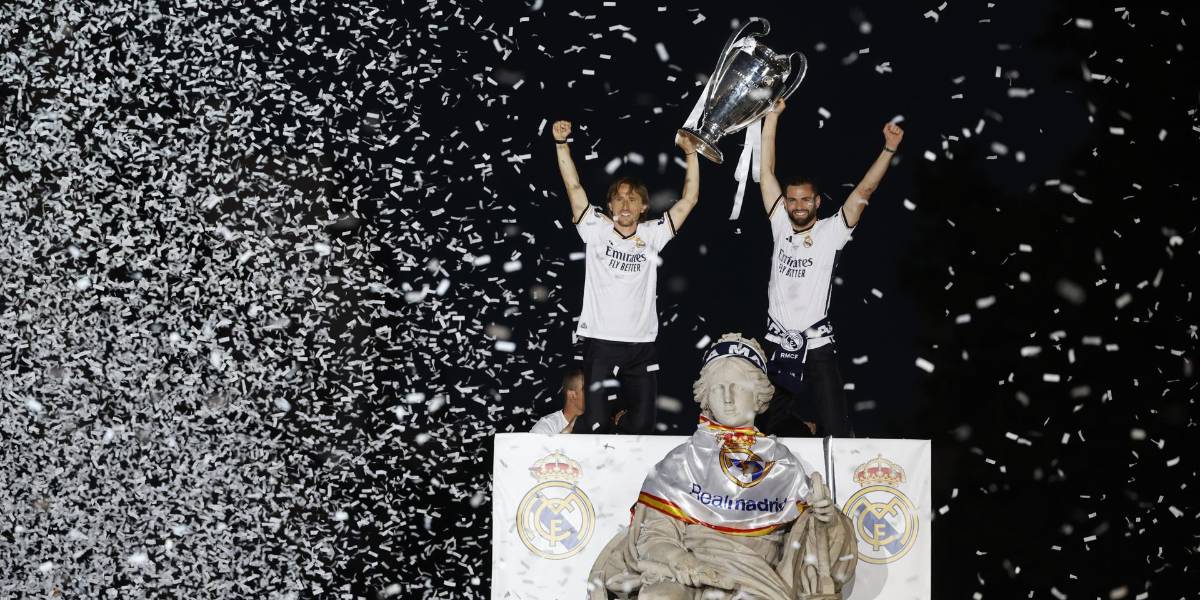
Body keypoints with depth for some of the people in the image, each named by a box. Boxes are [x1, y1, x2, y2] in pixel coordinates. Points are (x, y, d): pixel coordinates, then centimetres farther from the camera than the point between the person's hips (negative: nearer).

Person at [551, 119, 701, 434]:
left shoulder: (652, 235, 8)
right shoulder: (597, 230, 3)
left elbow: (689, 199, 5)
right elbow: (574, 187, -5)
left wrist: (690, 153, 0)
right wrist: (562, 144, -14)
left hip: (642, 345, 3)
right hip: (601, 341, -3)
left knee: (642, 424, 6)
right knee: (595, 422, -9)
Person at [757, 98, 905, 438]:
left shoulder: (831, 232, -2)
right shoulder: (780, 227, 4)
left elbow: (864, 190, -10)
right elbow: (766, 172, 2)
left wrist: (889, 149, -20)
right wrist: (773, 116, -2)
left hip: (816, 346, -3)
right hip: (777, 344, 3)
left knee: (836, 432, -5)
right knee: (770, 428, 11)